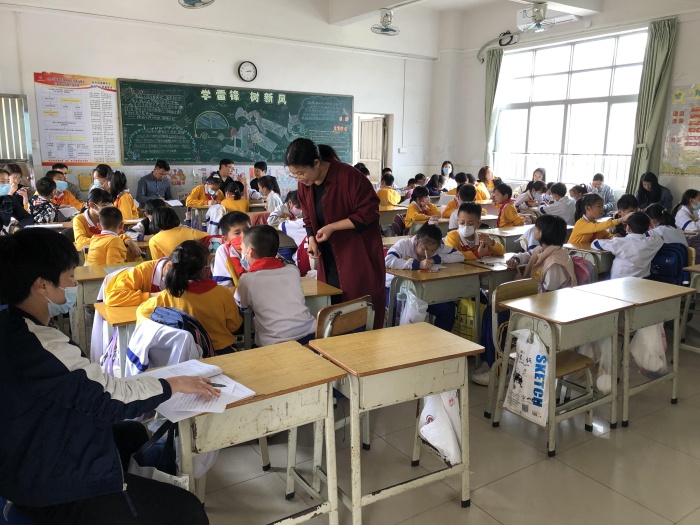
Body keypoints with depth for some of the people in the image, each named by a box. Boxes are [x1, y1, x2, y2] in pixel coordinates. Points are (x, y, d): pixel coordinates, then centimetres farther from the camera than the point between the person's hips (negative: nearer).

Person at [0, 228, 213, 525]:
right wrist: (174, 384, -12)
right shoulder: (39, 347, -32)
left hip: (31, 466, 11)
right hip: (54, 491, -11)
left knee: (134, 432, 31)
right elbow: (110, 399, -24)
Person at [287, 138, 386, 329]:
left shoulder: (348, 176, -20)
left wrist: (332, 227, -22)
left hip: (359, 255, -6)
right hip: (329, 259, 6)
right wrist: (312, 240, -6)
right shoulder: (304, 185, 2)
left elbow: (369, 212, -18)